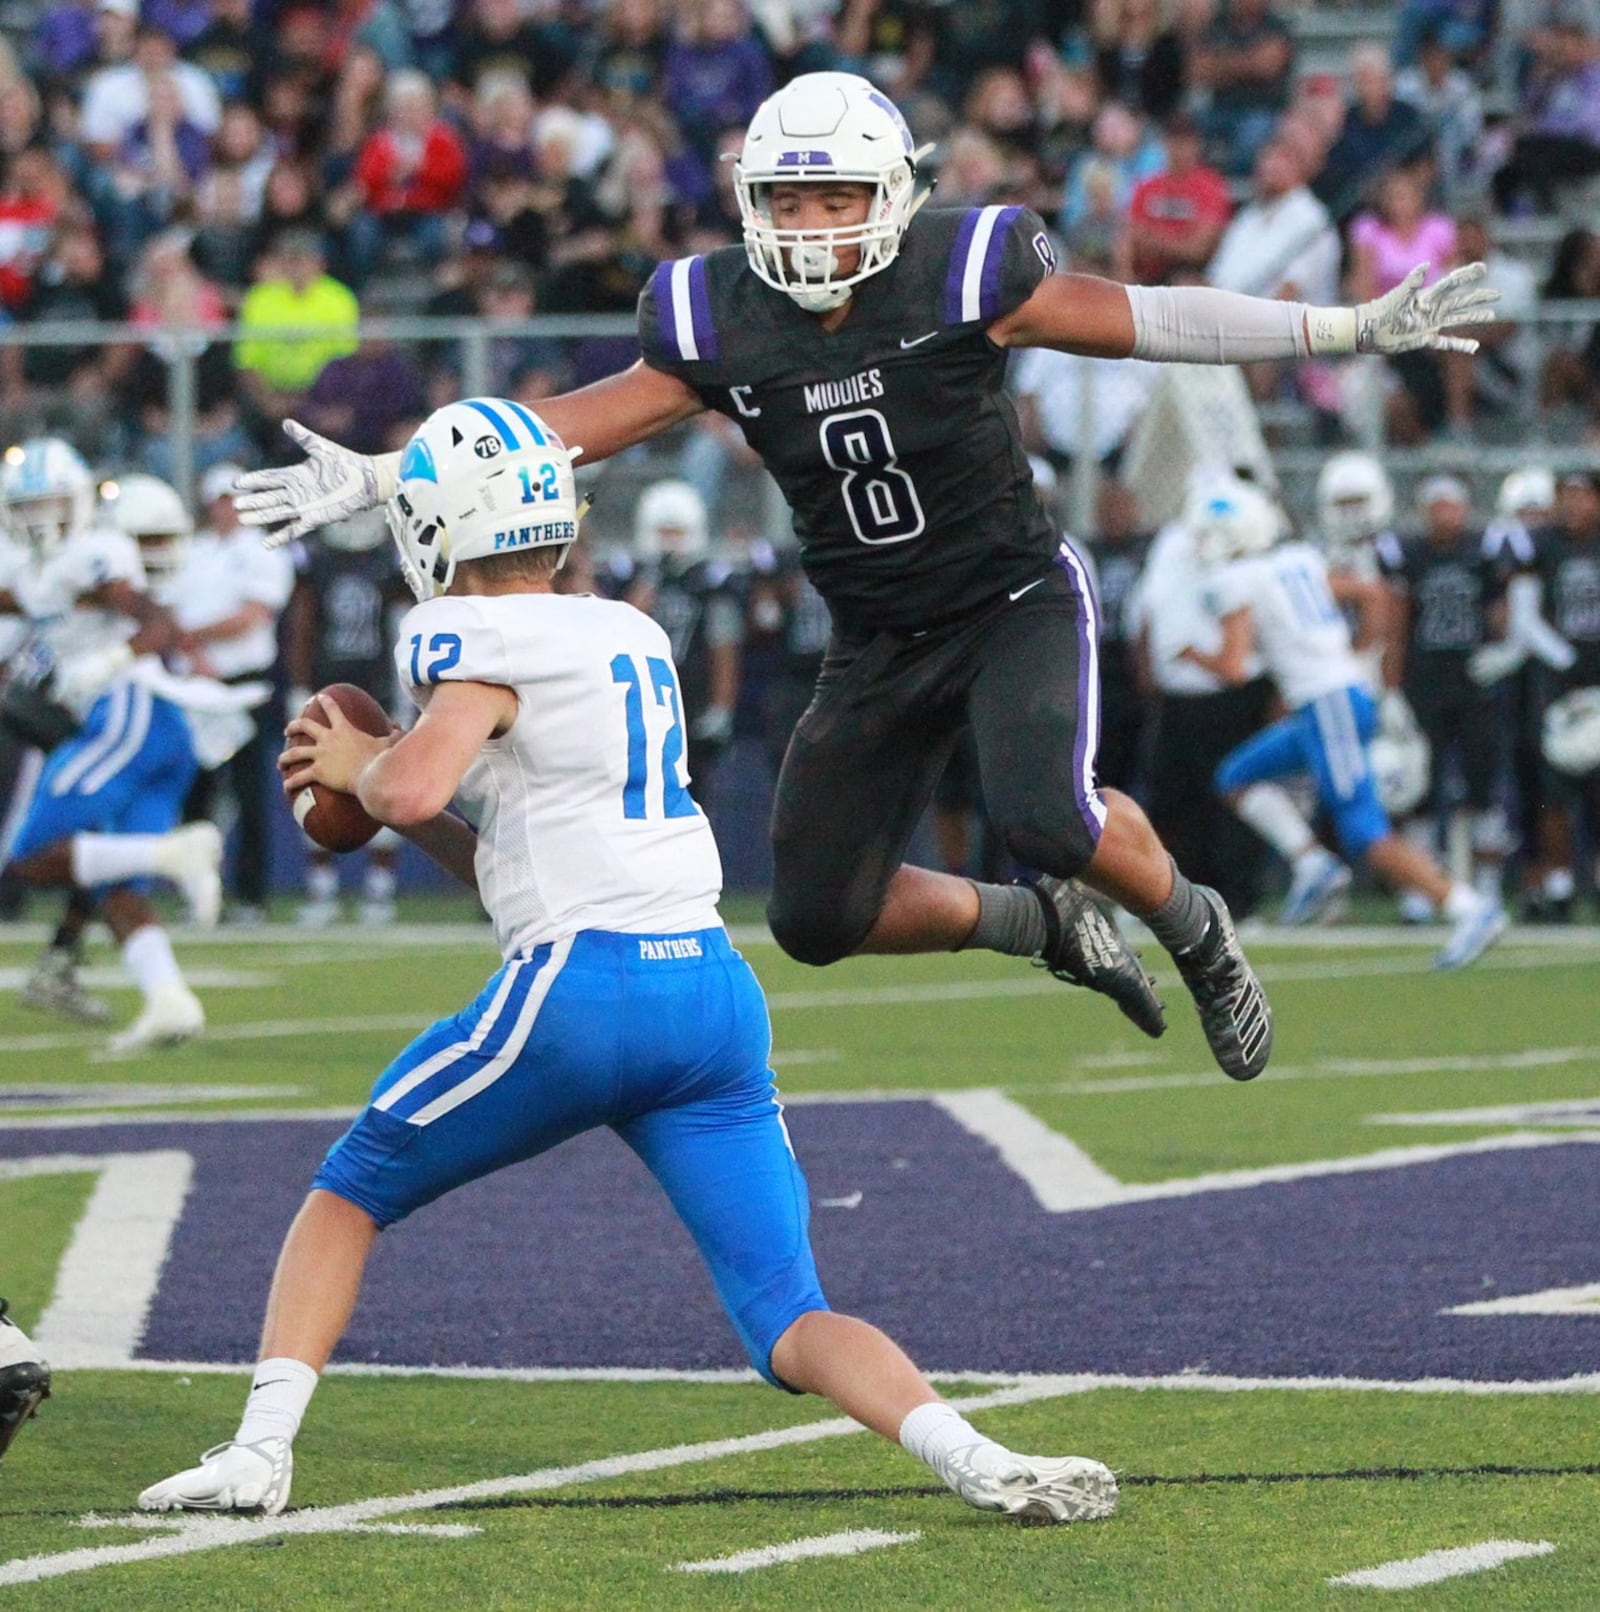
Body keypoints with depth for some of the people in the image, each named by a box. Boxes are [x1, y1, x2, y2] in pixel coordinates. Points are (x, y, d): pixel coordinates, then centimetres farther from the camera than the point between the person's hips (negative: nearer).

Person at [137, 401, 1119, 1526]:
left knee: (350, 1191, 16)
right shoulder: (633, 637, 22)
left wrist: (354, 765, 2)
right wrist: (393, 800, 22)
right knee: (790, 1321, 3)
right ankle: (973, 1457, -21)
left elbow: (413, 790, -19)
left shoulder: (481, 640, -2)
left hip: (581, 989, -6)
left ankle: (260, 1452, 6)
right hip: (715, 986, 6)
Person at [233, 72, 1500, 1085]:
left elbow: (1142, 321, -11)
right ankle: (1042, 927, 28)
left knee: (1046, 816, -30)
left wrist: (1361, 329, -13)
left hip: (1017, 601, -4)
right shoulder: (720, 324, -10)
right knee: (819, 916, 1)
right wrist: (373, 479, -9)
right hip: (881, 645, 4)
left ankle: (1194, 930, 4)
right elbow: (576, 428, -3)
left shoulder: (965, 277, -18)